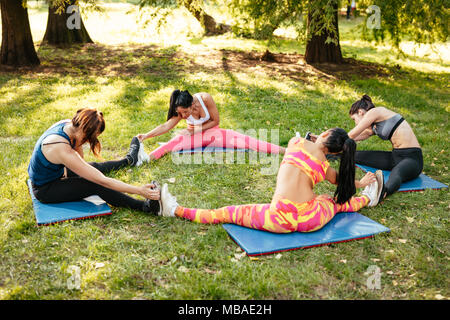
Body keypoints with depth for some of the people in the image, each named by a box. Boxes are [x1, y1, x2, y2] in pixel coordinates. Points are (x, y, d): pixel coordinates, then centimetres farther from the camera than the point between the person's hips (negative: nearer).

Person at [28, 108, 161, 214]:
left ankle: (129, 159, 44)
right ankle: (145, 206, -26)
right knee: (96, 185, -21)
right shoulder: (62, 150, -38)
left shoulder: (67, 124, -13)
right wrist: (139, 190, -36)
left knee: (95, 166, 20)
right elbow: (102, 180, -38)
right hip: (44, 190, -9)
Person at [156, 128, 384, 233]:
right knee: (335, 201, 33)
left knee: (230, 213, 6)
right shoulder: (324, 167, 8)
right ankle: (367, 199, 60)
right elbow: (343, 181, 30)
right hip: (312, 221, 3)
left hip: (281, 219, -3)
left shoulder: (297, 143, 3)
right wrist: (361, 183, 50)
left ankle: (176, 210, 13)